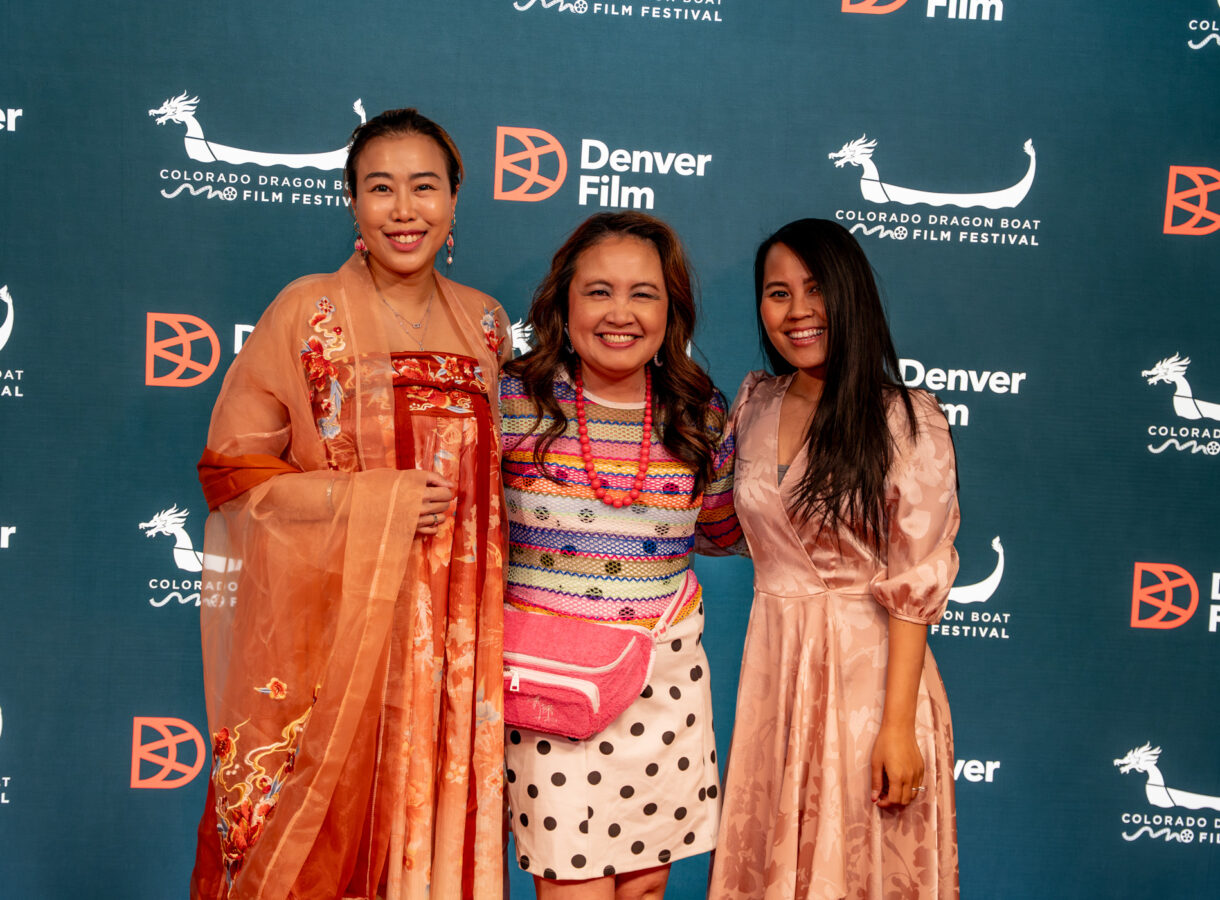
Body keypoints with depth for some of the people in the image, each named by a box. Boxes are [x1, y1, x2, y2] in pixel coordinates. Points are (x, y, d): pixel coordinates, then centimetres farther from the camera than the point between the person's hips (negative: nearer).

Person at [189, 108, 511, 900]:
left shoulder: (484, 322, 7)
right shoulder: (308, 313, -4)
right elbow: (231, 469, -6)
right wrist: (375, 504, -14)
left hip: (447, 626, 3)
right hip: (326, 619, -3)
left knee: (430, 818, 9)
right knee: (312, 836, 5)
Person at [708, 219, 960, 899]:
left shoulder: (906, 421, -11)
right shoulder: (755, 404, 5)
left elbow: (916, 584, -14)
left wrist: (897, 724, -17)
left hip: (868, 665, -5)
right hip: (772, 664, 5)